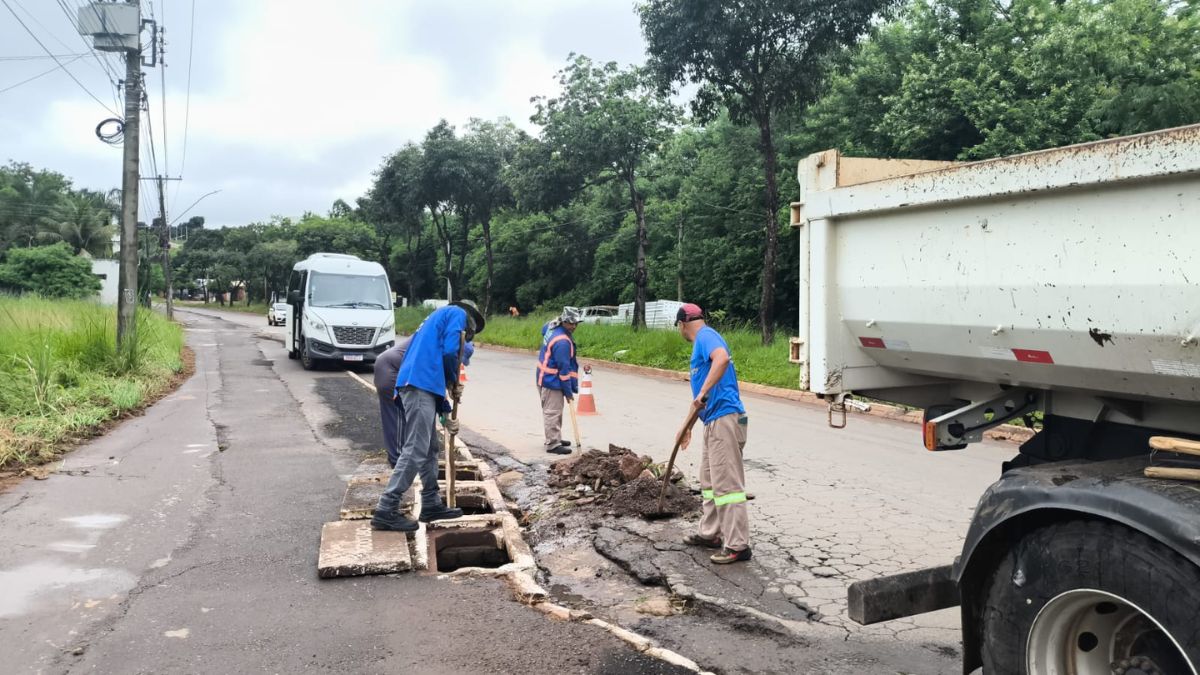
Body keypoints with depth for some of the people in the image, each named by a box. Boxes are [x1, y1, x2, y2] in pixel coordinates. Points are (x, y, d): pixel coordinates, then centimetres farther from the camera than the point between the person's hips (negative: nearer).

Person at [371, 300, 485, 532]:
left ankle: (431, 504, 24)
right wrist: (455, 384, 6)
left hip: (417, 383, 10)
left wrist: (445, 416, 28)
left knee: (430, 449, 16)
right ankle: (386, 511, -10)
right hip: (420, 383, -10)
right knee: (415, 450, -10)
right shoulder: (458, 314, 7)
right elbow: (449, 352, -11)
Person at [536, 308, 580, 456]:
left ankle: (555, 438, 29)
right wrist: (568, 392, -17)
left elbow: (544, 329, 30)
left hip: (545, 378, 10)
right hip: (552, 382, -10)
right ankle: (553, 444, -2)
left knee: (554, 411, 19)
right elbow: (564, 368, -24)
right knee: (553, 413, -6)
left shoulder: (552, 328, 3)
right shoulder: (562, 342, -26)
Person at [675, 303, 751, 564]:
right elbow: (699, 395, 30)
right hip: (714, 422, 11)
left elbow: (723, 358, -32)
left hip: (724, 420, -11)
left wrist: (703, 392, -31)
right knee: (709, 481, 18)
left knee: (727, 483, -8)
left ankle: (738, 545, -4)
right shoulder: (702, 343, 23)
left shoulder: (706, 336, -8)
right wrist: (687, 425, 34)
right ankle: (710, 533, 28)